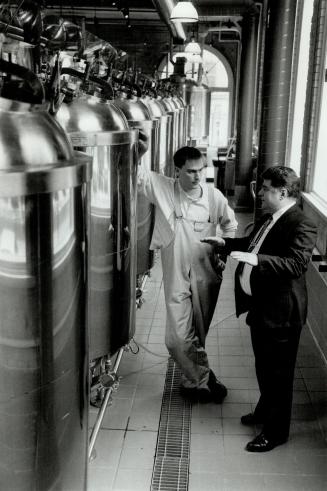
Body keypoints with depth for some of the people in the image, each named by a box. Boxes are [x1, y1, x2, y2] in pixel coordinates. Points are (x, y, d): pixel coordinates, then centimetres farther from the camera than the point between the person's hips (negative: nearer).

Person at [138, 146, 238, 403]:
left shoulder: (214, 196, -5)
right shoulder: (162, 187, -9)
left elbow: (230, 225, 12)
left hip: (206, 275, 1)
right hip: (177, 276, -1)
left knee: (198, 335, 17)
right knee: (179, 338, -3)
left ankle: (194, 380, 41)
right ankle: (204, 378, 21)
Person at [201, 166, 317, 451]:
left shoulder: (301, 225, -21)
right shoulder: (269, 219, 7)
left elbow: (296, 264, -33)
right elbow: (252, 244, 23)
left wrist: (255, 260, -40)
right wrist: (225, 244, 11)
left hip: (280, 312, -9)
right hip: (260, 307, 9)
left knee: (278, 372, 7)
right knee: (263, 366, 26)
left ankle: (276, 432, 24)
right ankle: (265, 411, 47)